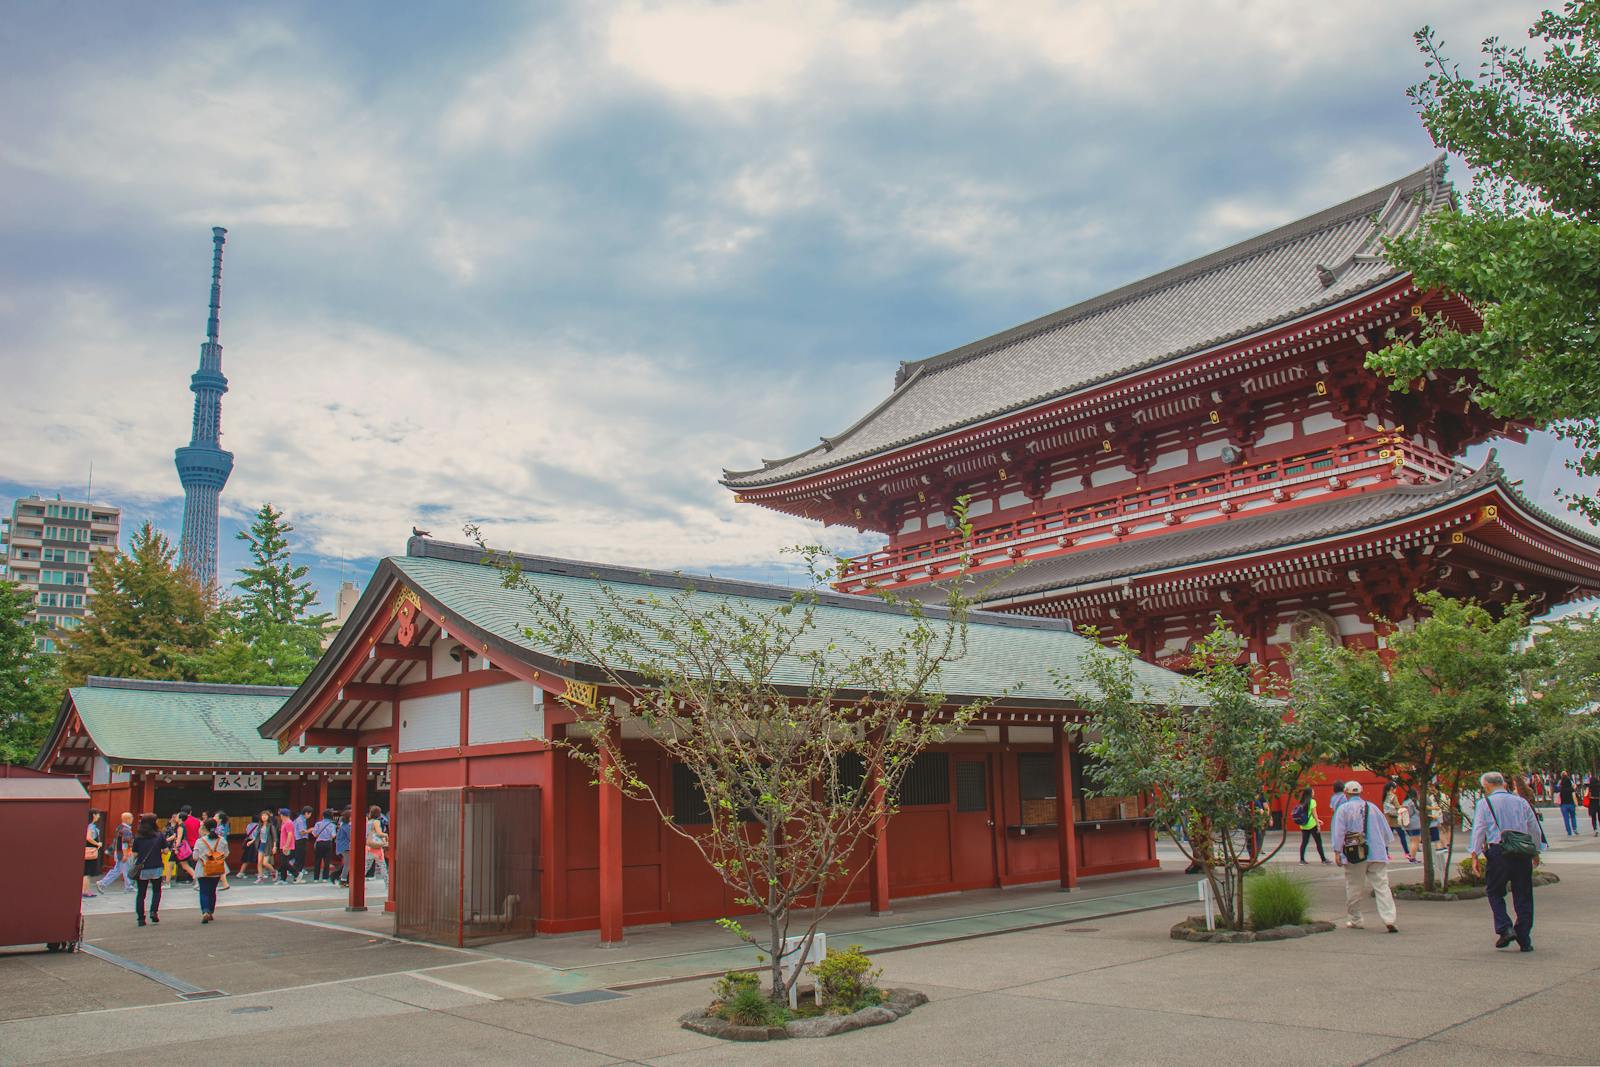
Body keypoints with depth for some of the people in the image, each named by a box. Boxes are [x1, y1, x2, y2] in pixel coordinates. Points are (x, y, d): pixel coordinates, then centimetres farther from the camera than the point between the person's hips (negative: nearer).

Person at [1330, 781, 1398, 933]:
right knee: (1382, 886, -2)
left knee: (1354, 888, 8)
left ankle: (1355, 920, 14)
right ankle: (1389, 919, -14)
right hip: (1377, 855, 3)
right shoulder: (1372, 807, 11)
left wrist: (1337, 852, -3)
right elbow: (1385, 830, 15)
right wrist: (1385, 848, 25)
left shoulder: (1343, 809, -1)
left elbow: (1339, 832, -6)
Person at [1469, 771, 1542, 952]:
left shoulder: (1484, 803, 3)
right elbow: (1534, 828, 17)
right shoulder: (1521, 801, 13)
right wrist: (1535, 852, 30)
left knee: (1494, 892, 10)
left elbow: (1478, 830, -2)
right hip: (1523, 852, 3)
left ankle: (1505, 929, -7)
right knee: (1523, 896, 8)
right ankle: (1524, 940, 9)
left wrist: (1475, 855, 0)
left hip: (1498, 851, -3)